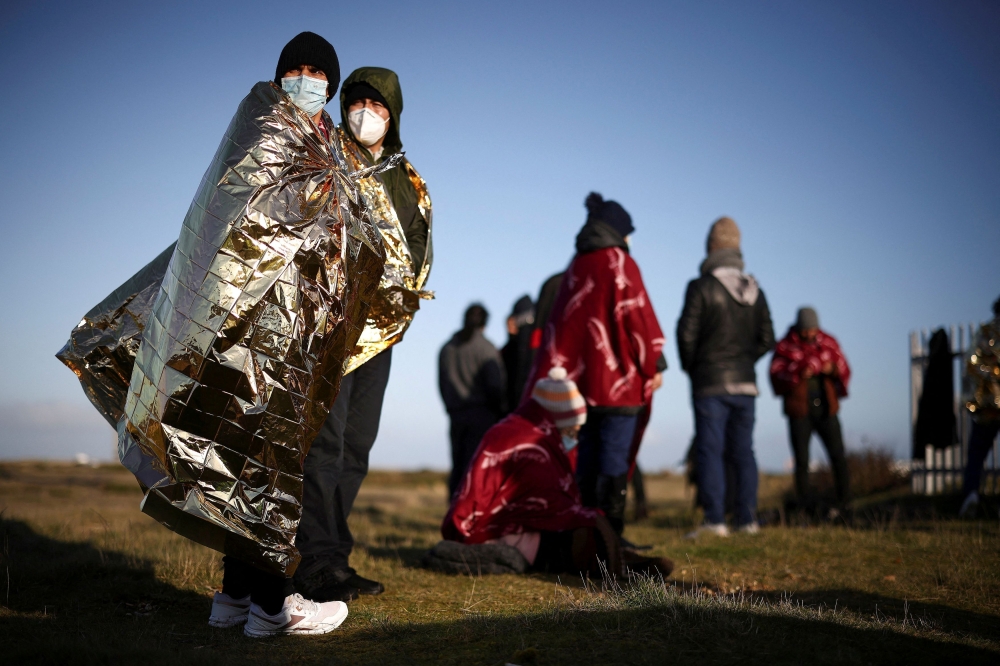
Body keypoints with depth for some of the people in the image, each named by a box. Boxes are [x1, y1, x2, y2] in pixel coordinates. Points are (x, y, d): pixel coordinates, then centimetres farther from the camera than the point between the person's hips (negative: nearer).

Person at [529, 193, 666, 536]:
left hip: (583, 376, 6)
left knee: (588, 457, 9)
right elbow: (637, 314, -11)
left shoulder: (576, 268, 13)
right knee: (615, 458, -5)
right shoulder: (619, 263, -5)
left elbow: (561, 322, 13)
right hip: (619, 378, -6)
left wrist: (564, 373, 16)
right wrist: (654, 364, -5)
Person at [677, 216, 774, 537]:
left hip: (710, 382, -5)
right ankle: (747, 519, 9)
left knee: (710, 450, -3)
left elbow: (687, 333, -9)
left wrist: (691, 367, 6)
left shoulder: (701, 287, -9)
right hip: (745, 382, 5)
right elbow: (767, 339, 10)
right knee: (743, 452, 9)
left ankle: (715, 520, -7)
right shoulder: (754, 290, 9)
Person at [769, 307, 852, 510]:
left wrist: (833, 369, -14)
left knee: (838, 456, -6)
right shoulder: (785, 346, -2)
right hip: (800, 411, -2)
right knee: (802, 461, 0)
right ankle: (806, 507, 6)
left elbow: (844, 370, 8)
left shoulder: (828, 343, 6)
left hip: (826, 409, 2)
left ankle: (844, 504, 3)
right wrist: (799, 373, -23)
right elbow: (776, 376, -7)